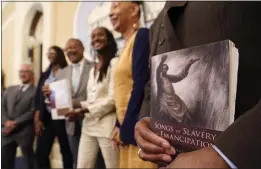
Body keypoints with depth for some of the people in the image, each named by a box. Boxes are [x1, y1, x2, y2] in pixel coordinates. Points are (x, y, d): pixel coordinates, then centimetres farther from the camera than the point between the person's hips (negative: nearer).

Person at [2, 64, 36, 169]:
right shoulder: (10, 89, 17)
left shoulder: (36, 92, -1)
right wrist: (6, 122, -8)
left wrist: (15, 123, -15)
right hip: (7, 131, 5)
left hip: (24, 132, -5)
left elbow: (32, 112, -9)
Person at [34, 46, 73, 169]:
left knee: (65, 151, 2)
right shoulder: (45, 75, 15)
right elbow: (38, 98, 10)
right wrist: (37, 119, 2)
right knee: (40, 152, 5)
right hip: (46, 117, 5)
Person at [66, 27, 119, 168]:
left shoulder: (114, 63, -7)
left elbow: (113, 99, -15)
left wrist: (81, 109, -13)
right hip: (89, 125, 8)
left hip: (107, 125, -8)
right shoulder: (93, 69, 19)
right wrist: (77, 107, -1)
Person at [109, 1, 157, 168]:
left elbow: (141, 87, -17)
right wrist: (120, 126, 10)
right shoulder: (128, 44, 17)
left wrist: (126, 128, -11)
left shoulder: (142, 36, -10)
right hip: (129, 129, 8)